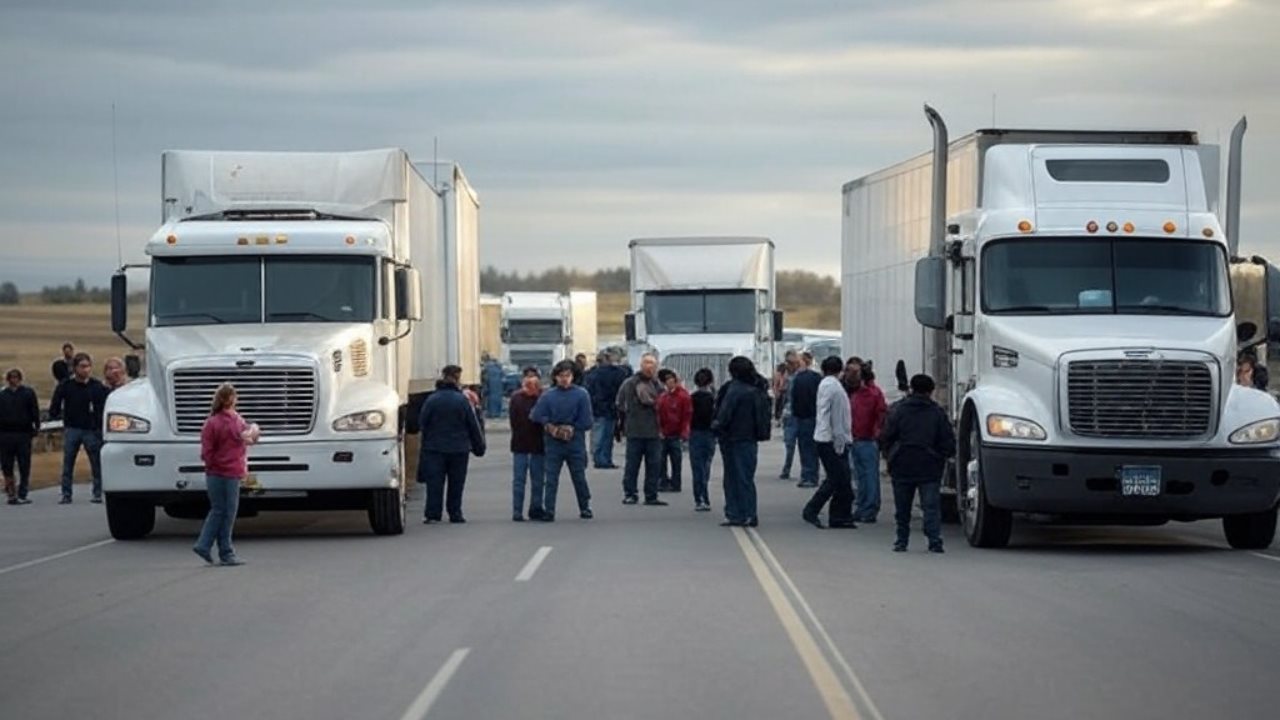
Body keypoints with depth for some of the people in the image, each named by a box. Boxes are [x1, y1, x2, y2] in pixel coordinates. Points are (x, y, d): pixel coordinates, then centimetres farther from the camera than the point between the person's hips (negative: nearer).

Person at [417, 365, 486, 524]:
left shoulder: (432, 400, -4)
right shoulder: (463, 401, -6)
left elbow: (422, 423, 1)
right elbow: (473, 426, -1)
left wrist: (428, 440, 17)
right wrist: (479, 446, 9)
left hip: (434, 447, 0)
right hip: (458, 449, 0)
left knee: (434, 482, 3)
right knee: (456, 483, 9)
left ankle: (432, 514, -2)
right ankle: (455, 514, 10)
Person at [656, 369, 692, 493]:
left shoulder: (683, 396, -6)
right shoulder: (662, 397, 10)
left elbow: (687, 416, -7)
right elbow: (658, 415, 13)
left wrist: (683, 434, -10)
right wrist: (659, 430, 3)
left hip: (676, 436, -5)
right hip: (663, 435, 5)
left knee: (676, 461, 2)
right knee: (661, 460, 5)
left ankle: (675, 484, 7)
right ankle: (663, 482, 12)